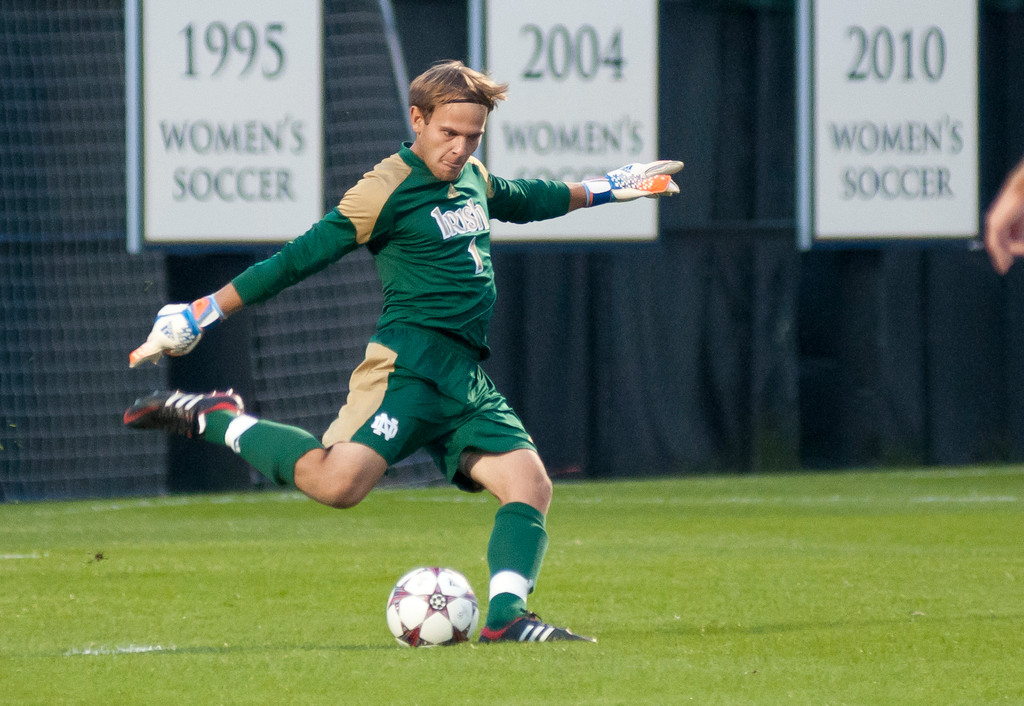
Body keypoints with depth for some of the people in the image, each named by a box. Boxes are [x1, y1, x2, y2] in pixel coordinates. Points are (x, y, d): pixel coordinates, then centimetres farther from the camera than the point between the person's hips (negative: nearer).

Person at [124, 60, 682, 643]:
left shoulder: (474, 179, 19)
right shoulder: (388, 190, -6)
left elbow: (524, 200, 43)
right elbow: (297, 260, -5)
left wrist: (601, 190, 51)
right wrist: (202, 313, -6)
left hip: (467, 376, 8)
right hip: (410, 363, -8)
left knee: (530, 485, -9)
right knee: (336, 481, -27)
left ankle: (506, 617, -15)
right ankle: (213, 421, -9)